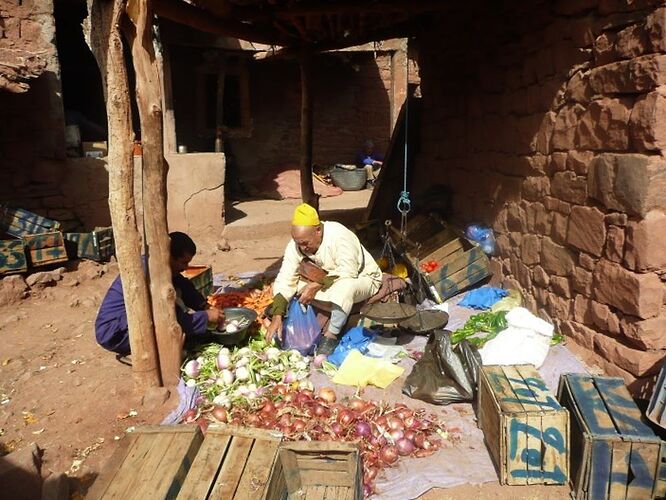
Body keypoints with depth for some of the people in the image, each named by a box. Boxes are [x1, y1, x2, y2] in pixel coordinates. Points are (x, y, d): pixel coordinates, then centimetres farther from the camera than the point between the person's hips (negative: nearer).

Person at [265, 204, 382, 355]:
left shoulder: (339, 236, -31)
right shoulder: (296, 244, -16)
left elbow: (348, 272, -34)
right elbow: (286, 280, -18)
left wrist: (317, 286, -37)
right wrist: (277, 316, -28)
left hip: (362, 278, -6)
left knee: (344, 287, -40)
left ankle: (331, 335, -22)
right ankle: (342, 314, -7)